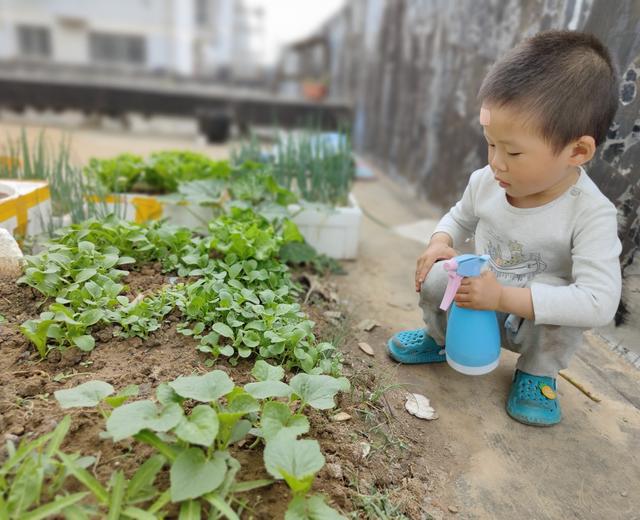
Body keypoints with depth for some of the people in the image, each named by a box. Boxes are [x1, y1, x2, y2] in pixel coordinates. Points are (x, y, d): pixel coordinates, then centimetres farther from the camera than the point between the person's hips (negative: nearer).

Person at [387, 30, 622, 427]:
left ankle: (538, 372, -2)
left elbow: (599, 303, -35)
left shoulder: (591, 214, -28)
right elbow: (460, 217, 8)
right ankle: (441, 338, 11)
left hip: (541, 320, -2)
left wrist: (504, 296, -41)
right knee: (436, 277, -22)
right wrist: (440, 243, -17)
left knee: (558, 294, -33)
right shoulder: (485, 182, -15)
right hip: (479, 304, 3)